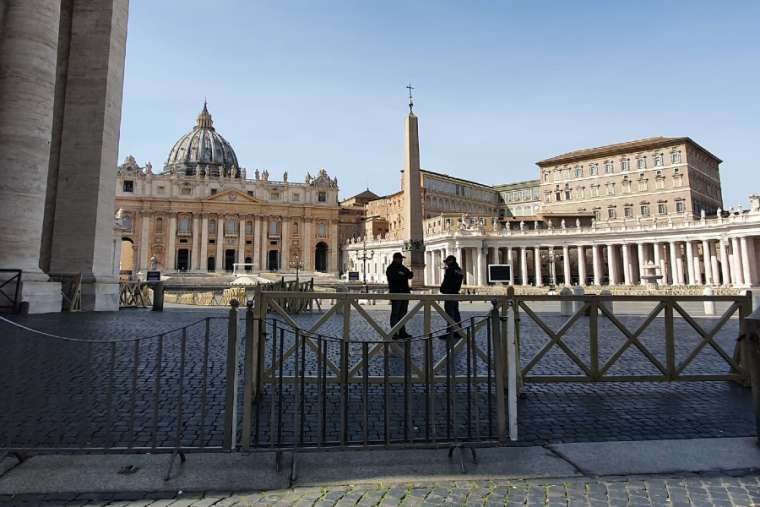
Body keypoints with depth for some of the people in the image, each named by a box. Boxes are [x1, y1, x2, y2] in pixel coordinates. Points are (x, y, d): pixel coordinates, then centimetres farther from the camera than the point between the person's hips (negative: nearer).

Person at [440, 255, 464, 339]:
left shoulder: (450, 269, -13)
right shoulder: (459, 270, 14)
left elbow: (446, 281, -14)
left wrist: (442, 289, -2)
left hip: (449, 293, -9)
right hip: (456, 293, 9)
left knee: (449, 313, -8)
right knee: (456, 312, 14)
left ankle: (450, 332, -10)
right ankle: (458, 331, 19)